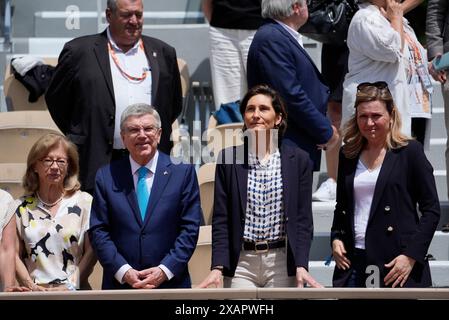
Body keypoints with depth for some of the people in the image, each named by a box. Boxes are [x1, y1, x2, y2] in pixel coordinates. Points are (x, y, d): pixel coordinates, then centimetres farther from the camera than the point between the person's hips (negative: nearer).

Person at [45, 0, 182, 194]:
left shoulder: (162, 53, 12)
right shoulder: (80, 51, 2)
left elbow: (175, 104, 22)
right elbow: (55, 98, 8)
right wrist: (76, 137, 6)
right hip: (97, 163, -3)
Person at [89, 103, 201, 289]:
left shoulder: (183, 172, 2)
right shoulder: (106, 176, 5)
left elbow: (190, 228, -2)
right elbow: (98, 231, 1)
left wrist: (165, 270, -12)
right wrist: (124, 271, -11)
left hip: (170, 281, 0)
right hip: (119, 283, 1)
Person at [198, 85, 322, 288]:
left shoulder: (299, 160, 4)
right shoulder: (228, 159, 4)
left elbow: (303, 219, 2)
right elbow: (221, 220, 2)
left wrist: (301, 266, -10)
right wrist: (218, 267, -9)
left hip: (282, 263, 0)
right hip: (241, 264, 0)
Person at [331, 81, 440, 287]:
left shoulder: (410, 151, -1)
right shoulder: (348, 155, 13)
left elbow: (431, 209, -2)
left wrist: (411, 256, -11)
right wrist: (335, 238, 5)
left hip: (397, 263, -4)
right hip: (354, 261, 4)